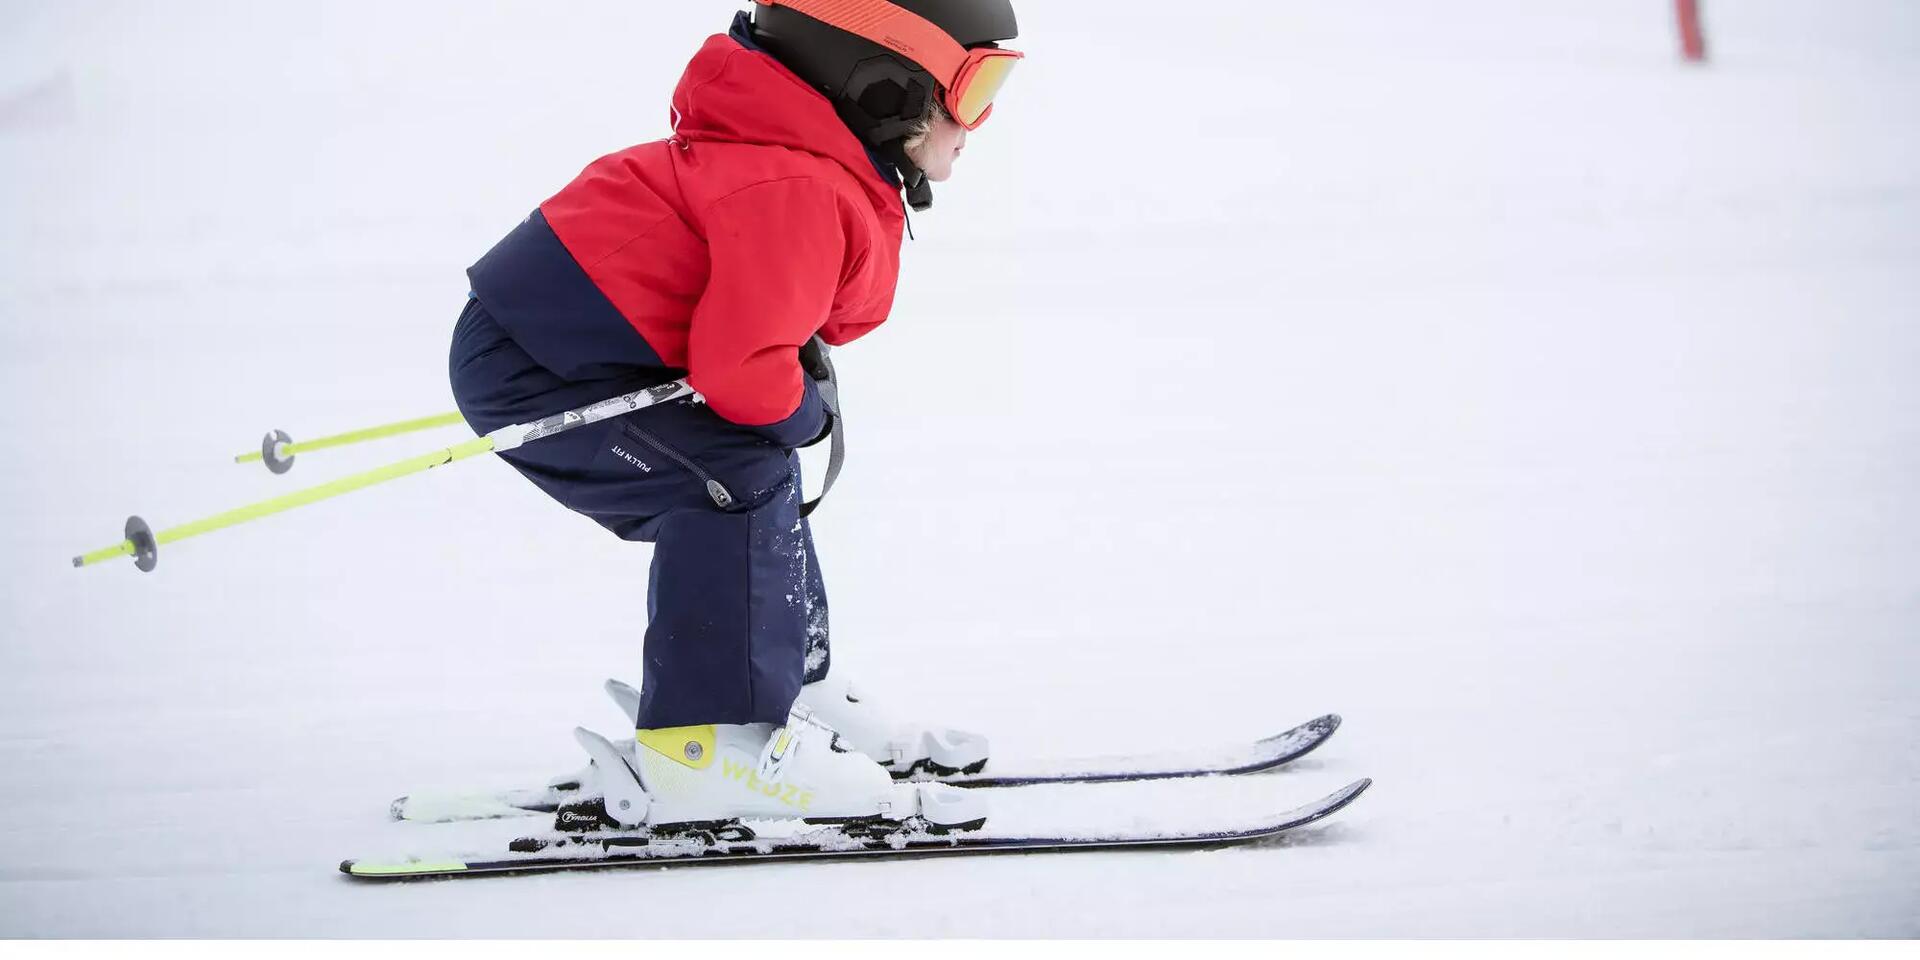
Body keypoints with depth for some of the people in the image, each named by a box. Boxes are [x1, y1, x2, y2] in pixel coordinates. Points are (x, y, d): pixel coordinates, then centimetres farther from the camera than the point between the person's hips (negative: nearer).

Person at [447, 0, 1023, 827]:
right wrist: (809, 410, -11)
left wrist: (801, 358, 5)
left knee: (761, 476, 17)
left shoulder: (828, 171, 7)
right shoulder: (797, 194, -28)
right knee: (737, 480, -20)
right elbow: (742, 371, -31)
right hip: (527, 364, -11)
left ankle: (792, 693, 25)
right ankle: (705, 746, -19)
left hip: (572, 335, 11)